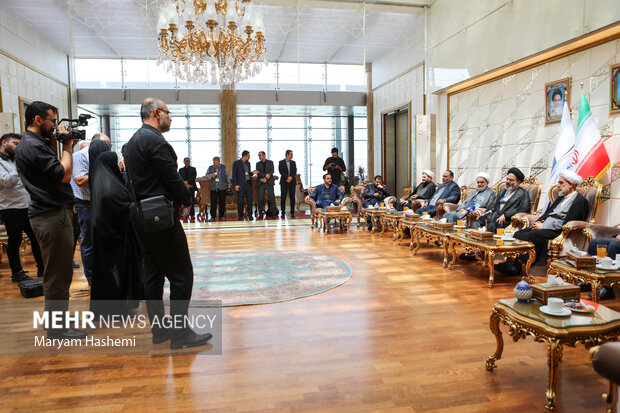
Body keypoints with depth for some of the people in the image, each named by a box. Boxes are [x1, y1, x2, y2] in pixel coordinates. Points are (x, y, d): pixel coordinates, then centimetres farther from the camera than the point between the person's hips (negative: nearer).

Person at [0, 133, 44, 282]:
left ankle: (42, 269, 19)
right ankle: (17, 273, 15)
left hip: (27, 206, 7)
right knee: (15, 241, 3)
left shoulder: (16, 160, 18)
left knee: (36, 237, 9)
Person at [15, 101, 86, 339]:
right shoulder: (34, 146, -15)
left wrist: (65, 147, 10)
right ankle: (57, 330, 6)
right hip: (53, 216, -11)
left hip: (48, 214, 11)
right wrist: (67, 147, -8)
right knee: (58, 275, -4)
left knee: (56, 273, 19)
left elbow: (56, 173, 16)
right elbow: (64, 175, -18)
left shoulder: (28, 145, 18)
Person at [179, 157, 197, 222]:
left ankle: (192, 216, -4)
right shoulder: (181, 170, 16)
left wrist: (187, 181, -12)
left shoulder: (193, 169, 13)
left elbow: (194, 177, 0)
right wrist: (186, 184, -7)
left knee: (191, 202, -6)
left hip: (191, 187, -1)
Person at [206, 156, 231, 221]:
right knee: (213, 202, -5)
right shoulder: (210, 168, 10)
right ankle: (213, 216, 2)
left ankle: (222, 216, 10)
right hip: (213, 188, 0)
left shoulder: (223, 167, 9)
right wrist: (211, 175, -14)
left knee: (222, 202, 1)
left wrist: (229, 184, 11)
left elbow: (227, 176, 13)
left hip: (222, 188, 0)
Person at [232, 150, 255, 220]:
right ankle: (240, 216, 7)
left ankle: (249, 215, 10)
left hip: (248, 184, 5)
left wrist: (252, 173, 1)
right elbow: (234, 175, -4)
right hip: (241, 185, -5)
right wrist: (236, 185, -11)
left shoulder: (248, 163, 15)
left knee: (249, 200, 3)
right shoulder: (236, 163, -2)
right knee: (240, 201, -1)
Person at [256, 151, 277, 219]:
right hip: (261, 183, 2)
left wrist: (266, 178, -17)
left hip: (269, 182, -2)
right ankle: (261, 213, 5)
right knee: (260, 198, -2)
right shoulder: (258, 164, 15)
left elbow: (272, 171, -3)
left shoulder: (270, 162, 9)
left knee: (271, 197, -6)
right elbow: (258, 172, 2)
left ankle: (274, 212, -1)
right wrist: (265, 175, -15)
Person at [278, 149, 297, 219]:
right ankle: (283, 212, 3)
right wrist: (287, 178, -15)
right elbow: (281, 171, -5)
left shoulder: (293, 162, 13)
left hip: (292, 182, 2)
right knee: (283, 197, -3)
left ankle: (292, 212, 6)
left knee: (292, 197, 0)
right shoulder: (281, 162, 4)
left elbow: (295, 171, 4)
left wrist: (291, 177, -13)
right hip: (284, 182, -2)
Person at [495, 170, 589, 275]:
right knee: (519, 234, -14)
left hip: (556, 231, -8)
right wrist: (539, 222, 3)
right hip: (544, 227, 9)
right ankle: (511, 262, -25)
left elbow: (566, 224, -14)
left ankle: (520, 267, -28)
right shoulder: (561, 197, 25)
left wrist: (543, 226, -12)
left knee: (531, 236, -32)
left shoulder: (580, 201, -4)